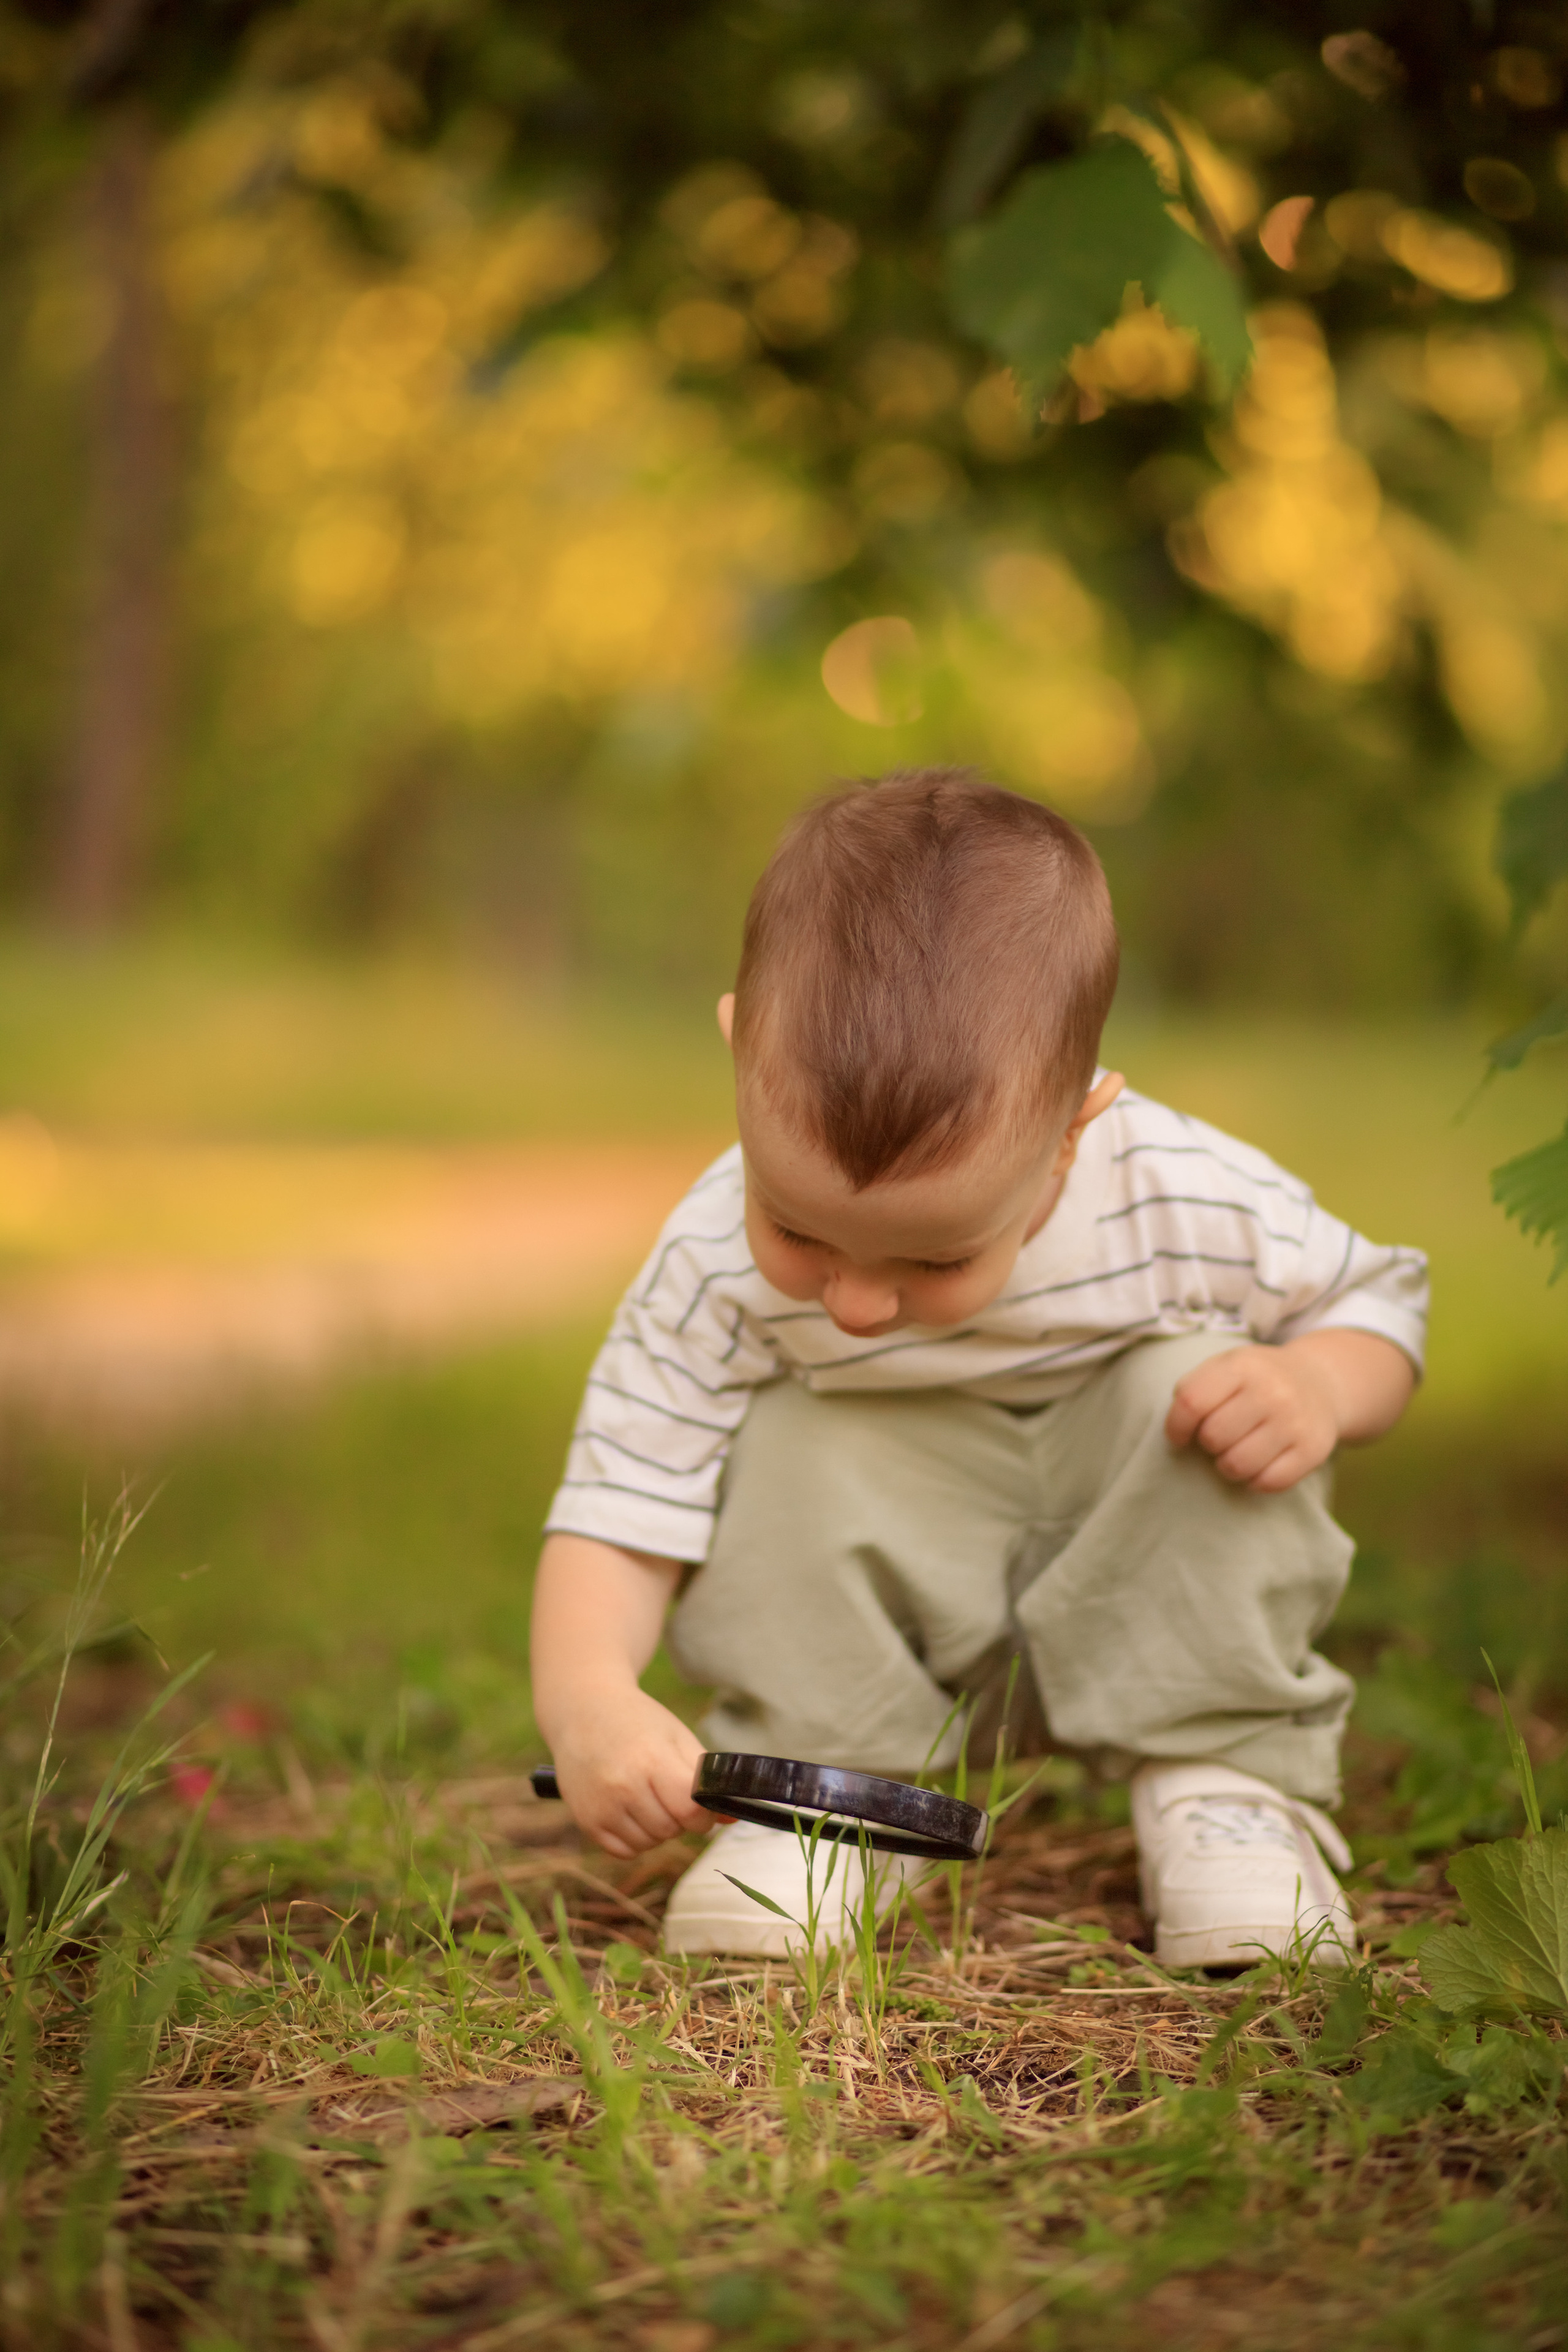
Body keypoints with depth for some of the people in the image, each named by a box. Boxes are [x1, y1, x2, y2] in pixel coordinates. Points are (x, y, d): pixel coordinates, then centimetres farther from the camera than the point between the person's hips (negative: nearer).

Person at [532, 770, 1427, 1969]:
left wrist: (1322, 1387, -30)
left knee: (1200, 1389, -26)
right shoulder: (719, 1264, -27)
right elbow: (618, 1508, -23)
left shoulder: (1187, 1205, -27)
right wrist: (588, 1697, -42)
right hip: (897, 1624, 0)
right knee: (793, 1444, -26)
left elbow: (1374, 1298, -7)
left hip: (1148, 1598, 0)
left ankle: (1226, 1781, -15)